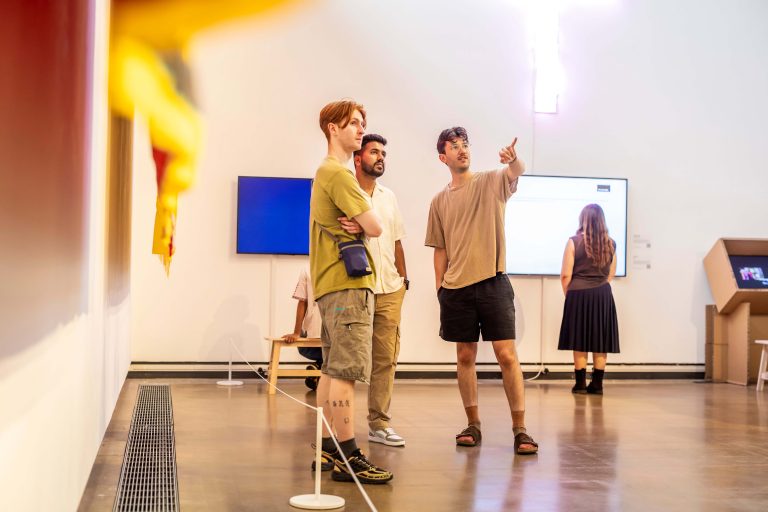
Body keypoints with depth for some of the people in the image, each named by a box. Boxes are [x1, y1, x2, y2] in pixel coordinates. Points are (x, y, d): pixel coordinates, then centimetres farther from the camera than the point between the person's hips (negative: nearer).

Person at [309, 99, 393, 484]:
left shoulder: (326, 172, 22)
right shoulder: (339, 173, -11)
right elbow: (374, 227, -16)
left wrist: (354, 221, -5)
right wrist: (364, 214, 4)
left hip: (332, 283, 11)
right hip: (347, 282, -11)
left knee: (332, 369, 11)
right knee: (346, 370, -11)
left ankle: (328, 449, 17)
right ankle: (348, 458, -11)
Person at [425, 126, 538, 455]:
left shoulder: (492, 182, 2)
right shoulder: (440, 201, 11)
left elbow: (517, 172, -22)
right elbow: (440, 250, 14)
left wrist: (513, 160, -45)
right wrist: (439, 290, 6)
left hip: (493, 282, -3)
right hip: (456, 288, 3)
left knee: (506, 355, -6)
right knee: (465, 357, 8)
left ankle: (520, 429, 1)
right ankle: (473, 425, 19)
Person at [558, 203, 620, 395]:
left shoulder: (574, 242, -8)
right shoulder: (610, 243, 4)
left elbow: (566, 275, -8)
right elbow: (611, 274, 12)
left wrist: (568, 294, 7)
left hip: (579, 295, -3)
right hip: (603, 295, 3)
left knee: (580, 342, 4)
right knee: (600, 342, 7)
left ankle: (580, 383, 6)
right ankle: (597, 383, 9)